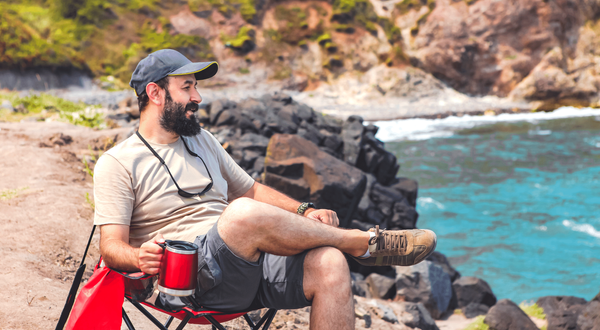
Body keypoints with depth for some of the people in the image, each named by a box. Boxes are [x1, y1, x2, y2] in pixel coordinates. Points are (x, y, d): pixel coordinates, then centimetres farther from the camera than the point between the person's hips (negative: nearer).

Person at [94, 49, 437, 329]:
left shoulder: (202, 140, 23)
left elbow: (251, 189, 27)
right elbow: (111, 247, -3)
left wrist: (305, 212, 9)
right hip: (193, 277, -6)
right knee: (243, 215, -35)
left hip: (250, 263, 6)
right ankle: (364, 243, -13)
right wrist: (139, 257, -27)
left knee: (328, 263, -22)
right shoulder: (116, 164, 4)